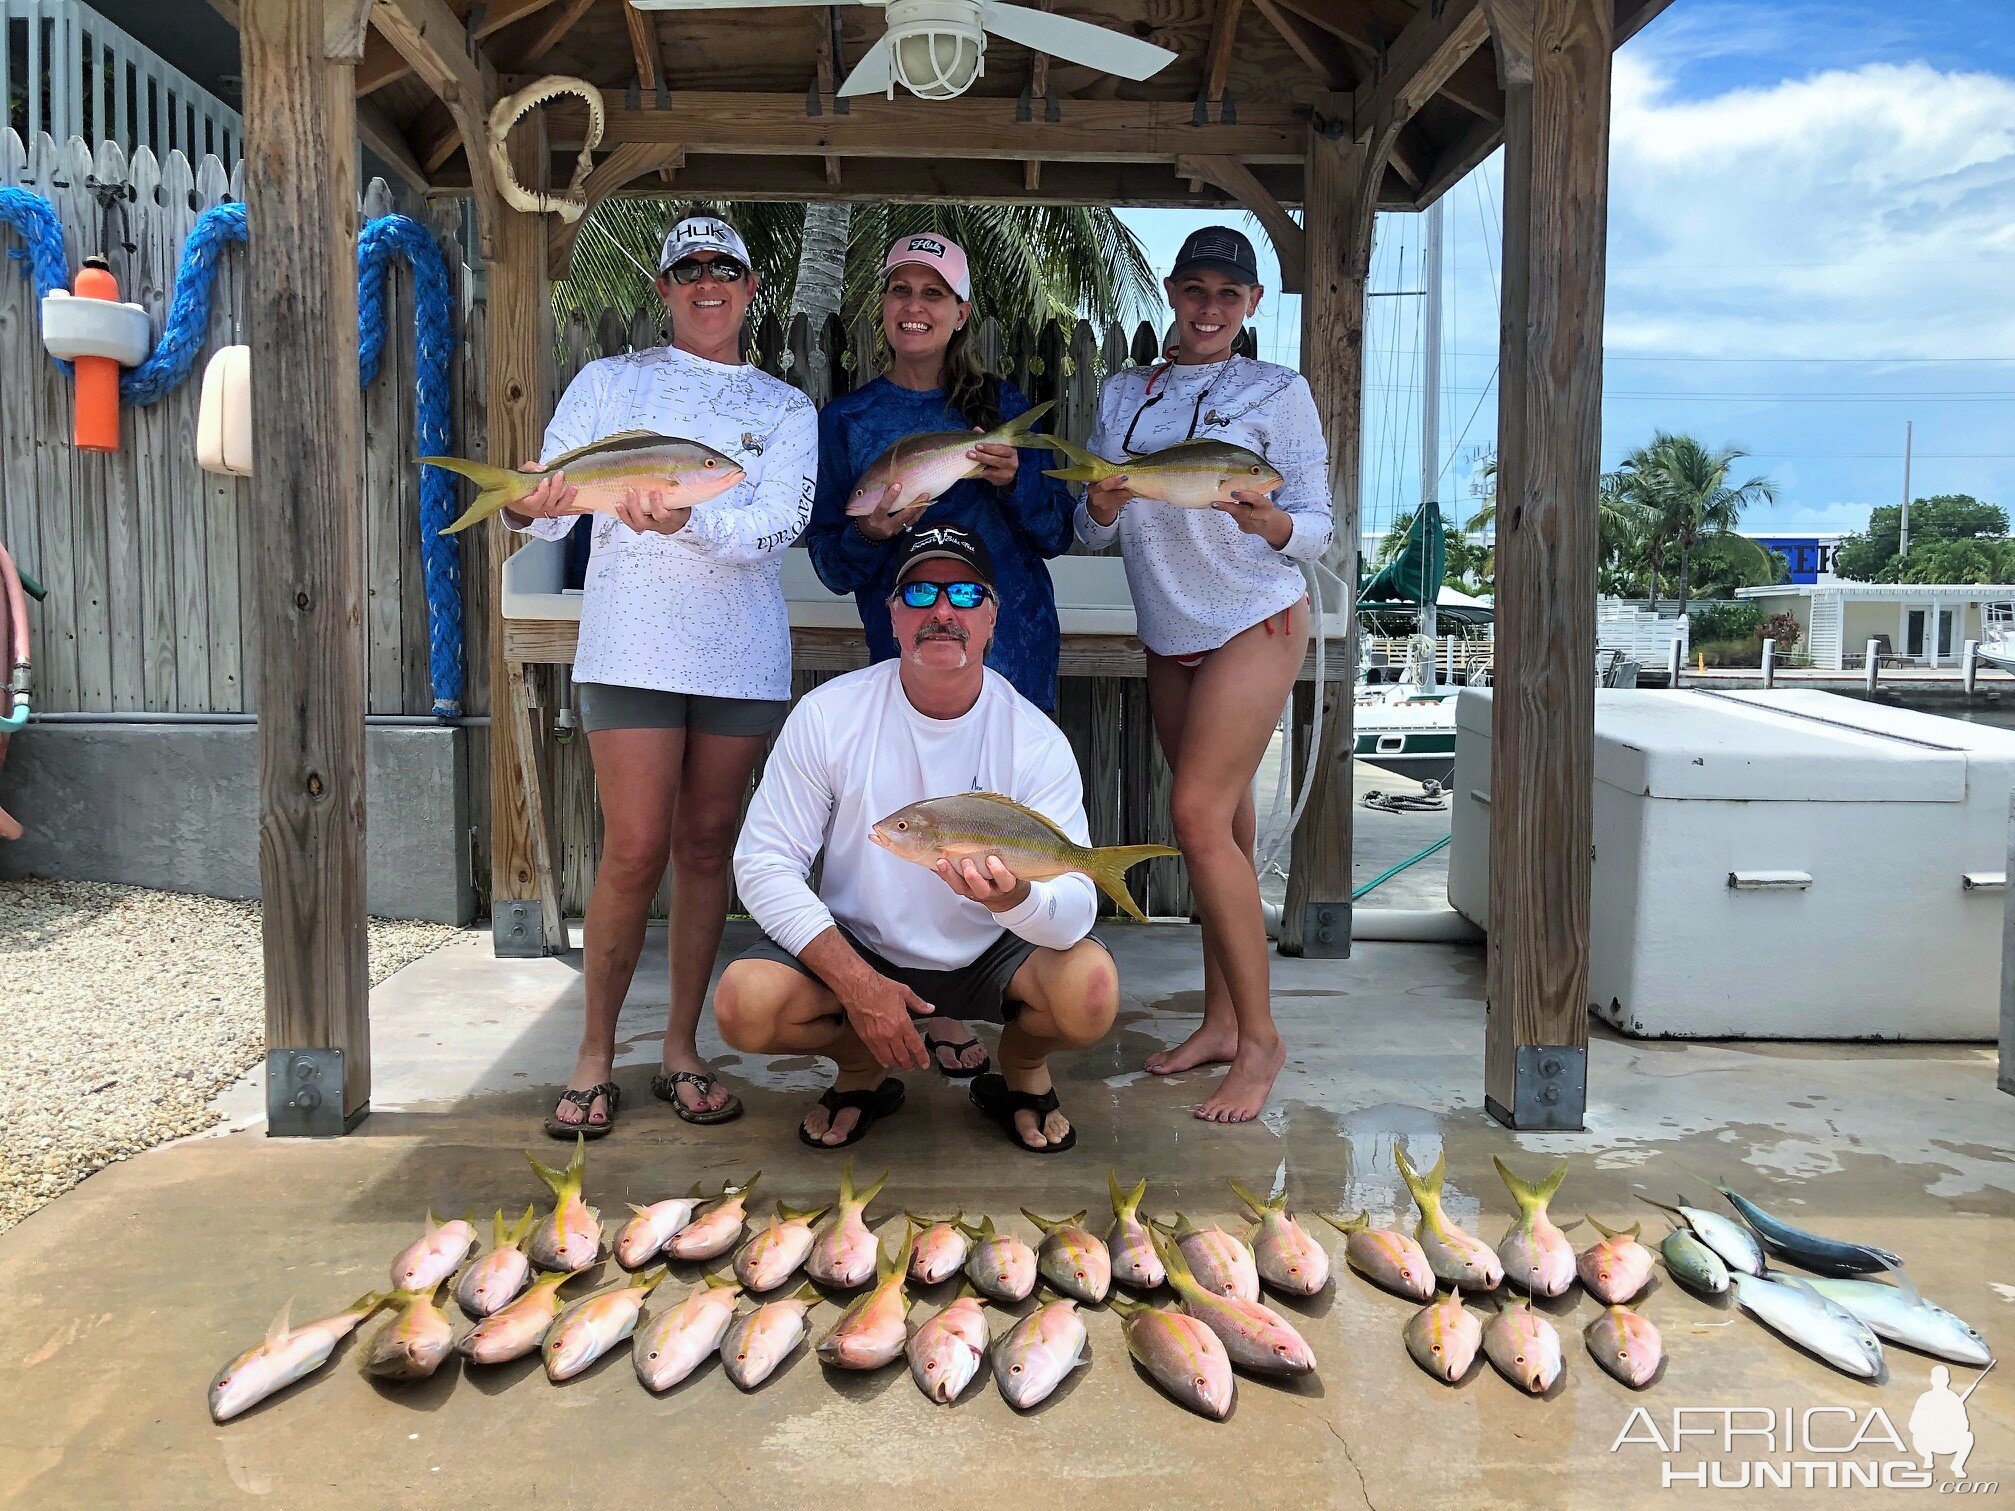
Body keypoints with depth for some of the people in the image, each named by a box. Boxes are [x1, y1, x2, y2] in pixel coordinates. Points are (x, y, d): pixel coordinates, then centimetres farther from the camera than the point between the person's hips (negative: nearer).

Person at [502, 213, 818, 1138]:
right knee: (635, 852, -7)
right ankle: (595, 1056, 9)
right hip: (631, 647, -2)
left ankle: (681, 1050, 17)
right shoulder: (610, 382, 10)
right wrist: (529, 505, -23)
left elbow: (778, 524, -6)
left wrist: (689, 521, -25)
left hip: (741, 654, 2)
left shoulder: (786, 408, 12)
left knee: (707, 849, 6)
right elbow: (551, 508, 2)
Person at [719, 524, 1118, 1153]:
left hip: (989, 956, 0)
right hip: (853, 949, 1)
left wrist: (1012, 895, -46)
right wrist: (856, 983, -24)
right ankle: (861, 1070, 9)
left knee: (1090, 988, -29)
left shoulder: (1037, 741, -14)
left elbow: (1076, 905, -20)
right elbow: (763, 863, -13)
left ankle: (1022, 1071, 9)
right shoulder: (828, 715, -13)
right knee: (745, 1003, -27)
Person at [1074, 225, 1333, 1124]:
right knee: (1221, 824, 8)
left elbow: (1316, 528, -3)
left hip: (1256, 622, -5)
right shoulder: (1123, 394, 11)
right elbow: (1092, 533, 10)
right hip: (1167, 637, 5)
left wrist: (1266, 521, -25)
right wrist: (1104, 503, -13)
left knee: (1200, 817, -15)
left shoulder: (1278, 392, -1)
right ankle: (1221, 1022, 15)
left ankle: (1259, 1036, -7)